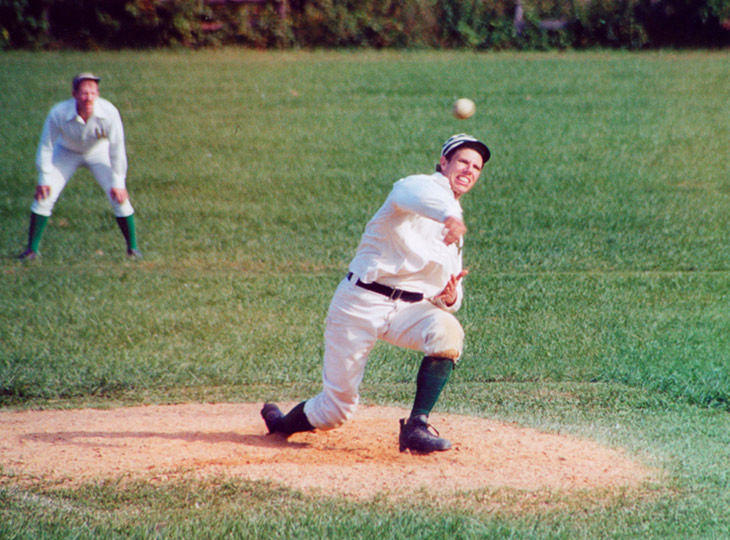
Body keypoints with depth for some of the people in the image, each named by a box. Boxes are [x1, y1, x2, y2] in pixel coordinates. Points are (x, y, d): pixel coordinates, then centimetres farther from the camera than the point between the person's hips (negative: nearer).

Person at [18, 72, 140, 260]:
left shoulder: (109, 113, -34)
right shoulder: (58, 113, -34)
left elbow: (117, 148, -22)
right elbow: (45, 146, -19)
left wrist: (118, 183, -20)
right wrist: (44, 179, -15)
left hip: (99, 153, 0)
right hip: (67, 152, 0)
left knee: (119, 197, -12)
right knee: (44, 196, -10)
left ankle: (132, 248, 6)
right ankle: (31, 249, 5)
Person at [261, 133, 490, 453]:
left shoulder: (454, 230, 18)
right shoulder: (422, 186, -6)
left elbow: (450, 291, 20)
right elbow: (411, 194, -35)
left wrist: (450, 298, -8)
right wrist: (447, 214, -57)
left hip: (412, 307, 6)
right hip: (362, 303, -6)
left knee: (447, 332, -28)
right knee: (337, 409, -1)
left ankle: (417, 426, -18)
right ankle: (280, 423, 32)